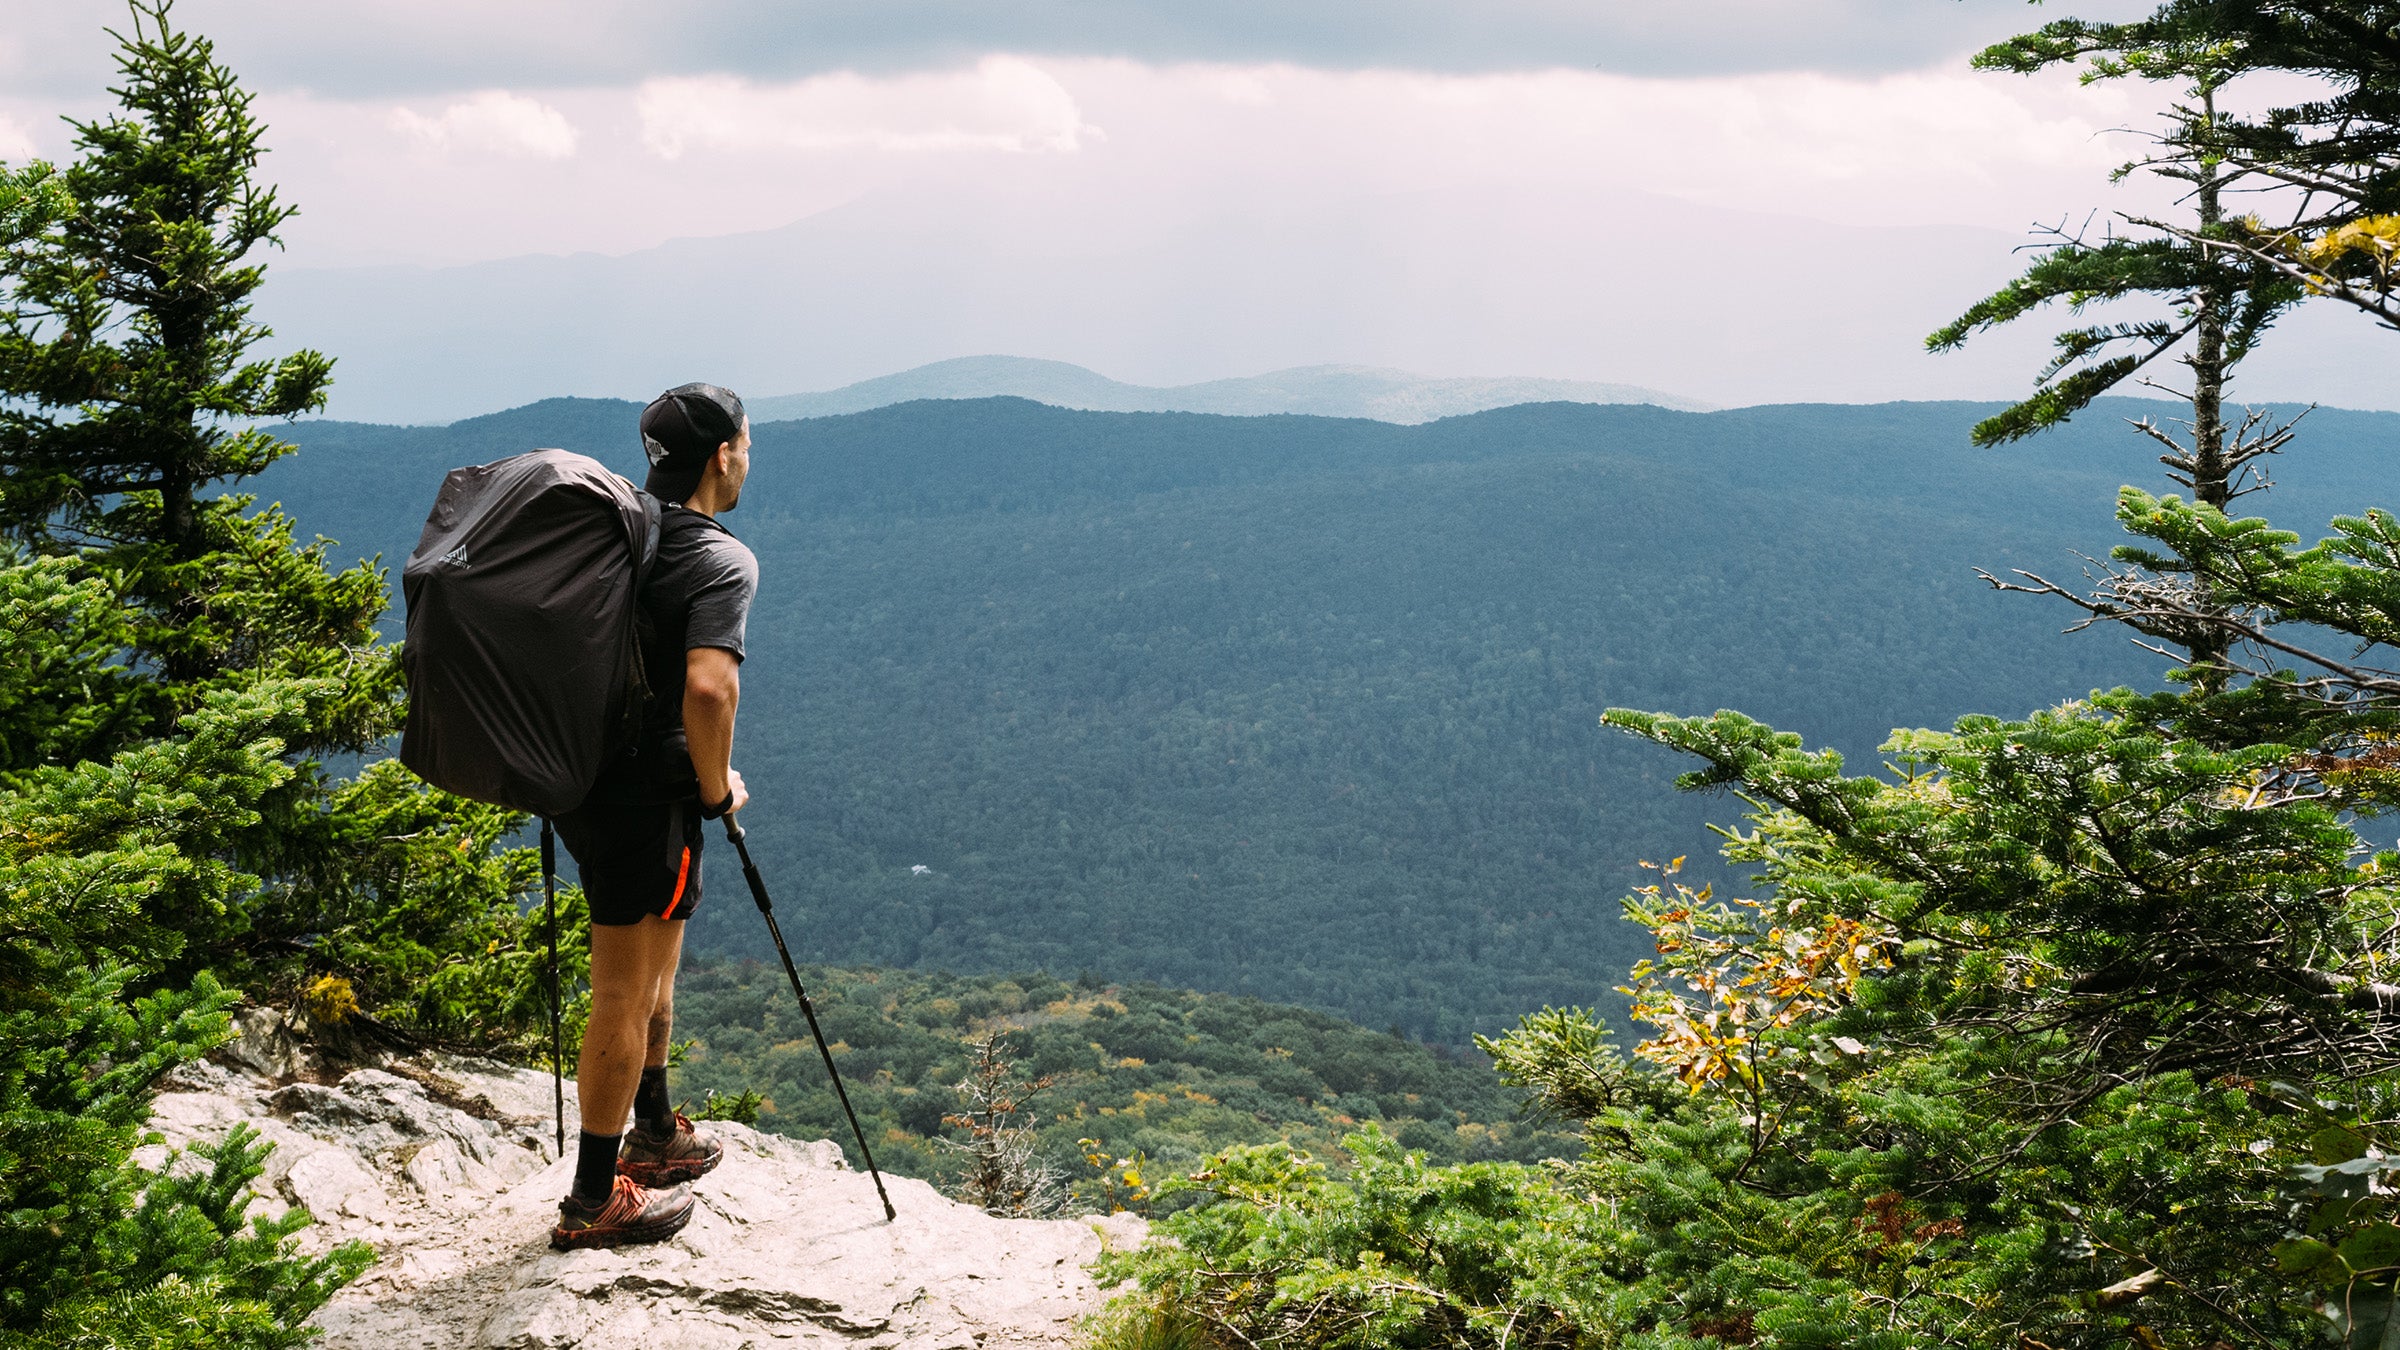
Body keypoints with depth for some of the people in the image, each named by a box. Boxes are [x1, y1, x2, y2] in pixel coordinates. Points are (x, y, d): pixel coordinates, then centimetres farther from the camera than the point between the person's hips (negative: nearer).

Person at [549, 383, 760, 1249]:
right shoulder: (721, 560, -17)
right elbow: (708, 689, -30)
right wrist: (717, 789, -14)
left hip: (581, 781, 8)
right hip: (649, 797, -8)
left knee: (653, 970, 25)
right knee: (623, 997, 2)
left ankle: (657, 1136, 40)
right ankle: (595, 1200, 12)